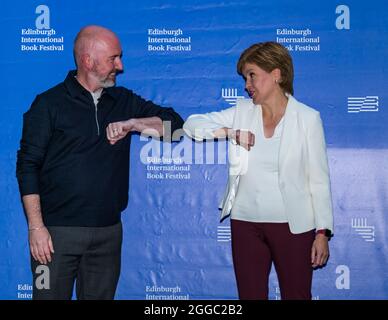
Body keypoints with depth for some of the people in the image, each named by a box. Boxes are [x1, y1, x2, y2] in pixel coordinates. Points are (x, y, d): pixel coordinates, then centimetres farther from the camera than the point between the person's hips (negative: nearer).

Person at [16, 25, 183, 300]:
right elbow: (27, 166, -4)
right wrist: (36, 226, -11)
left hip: (109, 231, 4)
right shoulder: (49, 104, -2)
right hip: (57, 232, -4)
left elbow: (174, 123, 6)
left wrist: (132, 124, -11)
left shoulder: (123, 101, 10)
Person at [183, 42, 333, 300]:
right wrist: (230, 133, -14)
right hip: (246, 222, 3)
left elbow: (319, 180, -4)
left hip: (293, 225, -3)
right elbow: (192, 124, 1)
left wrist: (323, 232, -6)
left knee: (297, 294, 6)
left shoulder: (307, 118, -6)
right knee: (250, 294, 11)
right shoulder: (242, 111, 4)